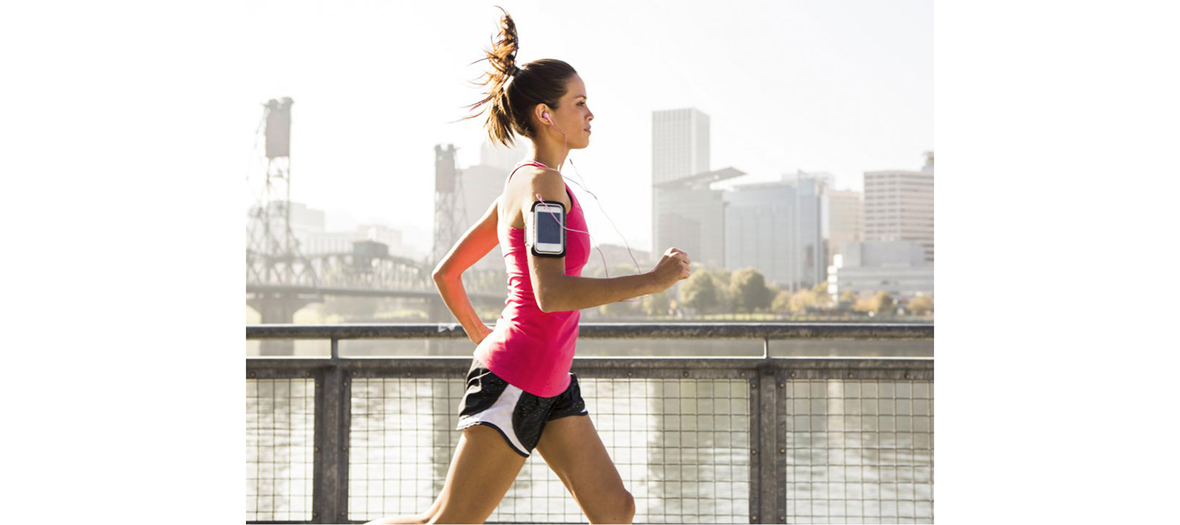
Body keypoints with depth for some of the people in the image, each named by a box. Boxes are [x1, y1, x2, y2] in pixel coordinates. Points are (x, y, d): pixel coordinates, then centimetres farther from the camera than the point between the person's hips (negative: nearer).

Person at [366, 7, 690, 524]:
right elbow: (551, 292, -28)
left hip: (550, 386, 10)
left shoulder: (520, 185, 13)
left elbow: (446, 273, 17)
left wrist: (482, 340, 29)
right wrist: (651, 280, -23)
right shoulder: (542, 183, -15)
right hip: (515, 383, -10)